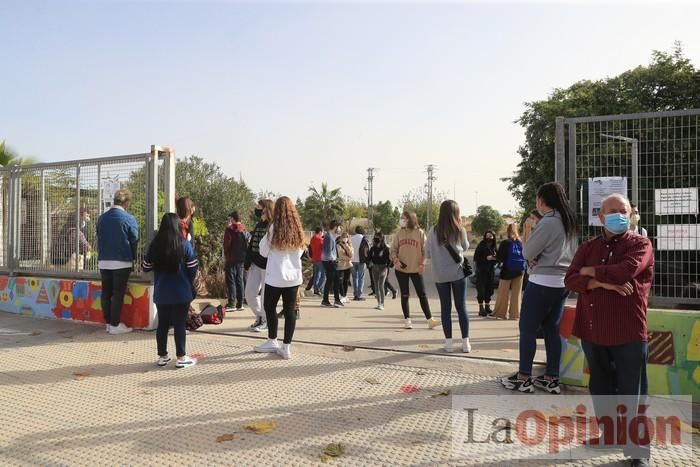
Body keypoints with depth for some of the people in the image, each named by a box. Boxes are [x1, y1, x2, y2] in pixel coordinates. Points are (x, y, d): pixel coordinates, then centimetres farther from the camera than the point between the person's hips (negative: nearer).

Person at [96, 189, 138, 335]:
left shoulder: (102, 218, 6)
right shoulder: (129, 219, -10)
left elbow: (99, 239, 12)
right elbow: (134, 241, -5)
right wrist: (133, 258, 9)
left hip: (103, 261, 5)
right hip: (122, 262, -5)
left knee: (106, 293, 10)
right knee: (118, 294, 0)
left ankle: (109, 323, 17)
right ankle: (115, 325, 3)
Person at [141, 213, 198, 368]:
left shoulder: (155, 244, -2)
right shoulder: (184, 244, -10)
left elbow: (145, 268, 5)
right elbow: (193, 268, -8)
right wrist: (188, 283, 11)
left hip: (161, 293, 3)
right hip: (181, 293, -3)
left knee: (162, 324, 13)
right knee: (180, 324, 3)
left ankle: (162, 356, 21)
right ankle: (181, 358, 7)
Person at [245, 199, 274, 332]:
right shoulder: (259, 225, 12)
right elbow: (251, 245, 14)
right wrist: (247, 263, 10)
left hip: (268, 266, -8)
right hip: (256, 264, 8)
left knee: (265, 295, 3)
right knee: (249, 293, 8)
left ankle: (265, 321, 19)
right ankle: (260, 317, 27)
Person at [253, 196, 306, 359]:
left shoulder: (274, 227, -9)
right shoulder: (297, 229, 3)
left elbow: (264, 252, -1)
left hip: (275, 276, -4)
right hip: (294, 276, 4)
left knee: (270, 307, 14)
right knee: (290, 310, 4)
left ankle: (272, 341, 22)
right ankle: (286, 347, 6)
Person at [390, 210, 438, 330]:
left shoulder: (420, 233, -3)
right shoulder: (399, 233, 5)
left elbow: (424, 250, -4)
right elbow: (393, 249, 7)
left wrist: (422, 264, -15)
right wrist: (395, 260, -12)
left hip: (416, 269, -2)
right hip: (401, 269, 2)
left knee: (422, 294, 0)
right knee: (405, 295, 8)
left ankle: (430, 320, 5)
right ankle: (407, 320, 16)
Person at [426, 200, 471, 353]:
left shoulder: (433, 232, -6)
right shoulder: (460, 231, -5)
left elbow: (428, 254, 2)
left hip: (440, 275, 0)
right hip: (458, 273, 0)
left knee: (446, 308, 8)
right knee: (461, 307, 8)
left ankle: (448, 342, 9)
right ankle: (466, 342, 10)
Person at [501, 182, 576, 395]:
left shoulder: (548, 222, -18)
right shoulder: (568, 222, 10)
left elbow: (527, 252, -12)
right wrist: (538, 258, 1)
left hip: (543, 283, -9)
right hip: (562, 282, 9)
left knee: (527, 329, 2)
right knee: (552, 330, 12)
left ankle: (524, 378, 9)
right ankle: (551, 379, 17)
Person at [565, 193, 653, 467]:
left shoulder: (640, 244, -2)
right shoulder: (588, 247, 10)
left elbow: (625, 271, -22)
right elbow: (570, 280, -3)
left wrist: (589, 271, -8)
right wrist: (603, 282, -18)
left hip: (629, 332, -5)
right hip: (593, 331, 5)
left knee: (631, 393, 2)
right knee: (600, 388, 18)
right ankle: (607, 433, 36)